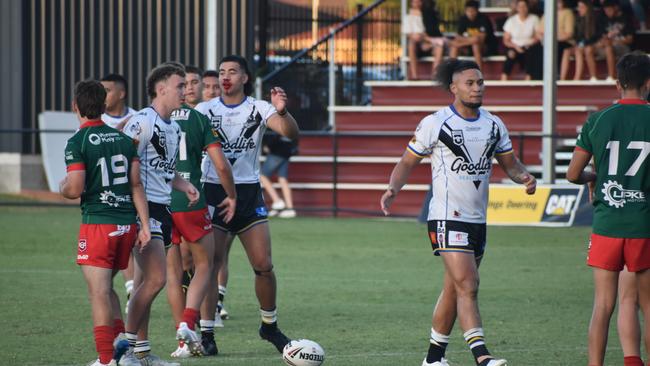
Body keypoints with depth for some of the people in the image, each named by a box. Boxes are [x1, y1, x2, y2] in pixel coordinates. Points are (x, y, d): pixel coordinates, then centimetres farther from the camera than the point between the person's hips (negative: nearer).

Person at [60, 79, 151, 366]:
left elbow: (75, 189, -16)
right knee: (105, 287, 21)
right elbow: (136, 185, 7)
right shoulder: (124, 139, 9)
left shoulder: (77, 143, -9)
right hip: (126, 223, 6)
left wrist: (63, 187, 8)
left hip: (97, 224, -6)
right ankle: (122, 340, 11)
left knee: (99, 292, -4)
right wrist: (145, 225, 8)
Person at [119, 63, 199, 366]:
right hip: (144, 207, -9)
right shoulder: (143, 122, -13)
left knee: (145, 284, 11)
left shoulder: (173, 127, 17)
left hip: (162, 209, 9)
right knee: (156, 279, -15)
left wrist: (183, 185, 9)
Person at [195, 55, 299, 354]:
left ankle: (270, 326, 16)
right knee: (209, 266, -5)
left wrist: (282, 112, -36)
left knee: (264, 265, -3)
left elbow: (291, 133, -14)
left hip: (249, 193, 0)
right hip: (213, 191, 0)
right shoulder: (204, 110, 2)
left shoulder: (258, 108, 0)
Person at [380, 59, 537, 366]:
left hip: (478, 220, 6)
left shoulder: (494, 125, 9)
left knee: (453, 291, 13)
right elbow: (408, 161, 1)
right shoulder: (434, 123, -6)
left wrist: (524, 177, -6)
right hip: (447, 219, -6)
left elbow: (509, 162, 16)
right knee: (468, 286, -17)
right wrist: (393, 188, -17)